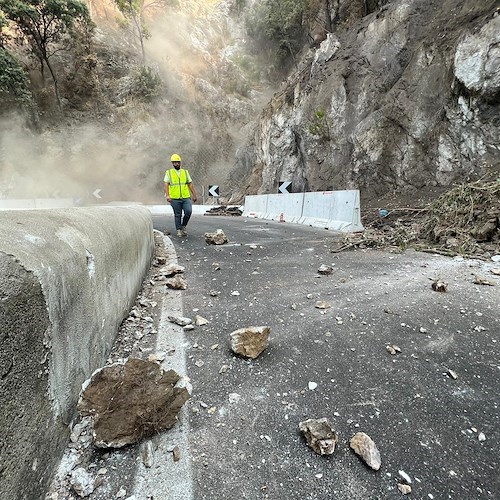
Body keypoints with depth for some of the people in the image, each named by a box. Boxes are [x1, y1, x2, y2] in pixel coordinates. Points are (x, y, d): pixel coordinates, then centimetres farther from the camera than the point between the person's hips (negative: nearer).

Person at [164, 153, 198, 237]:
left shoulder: (185, 172, 14)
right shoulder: (169, 172, 6)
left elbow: (190, 184, 14)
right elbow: (166, 185, -2)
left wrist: (194, 195, 10)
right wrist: (167, 195, -16)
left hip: (186, 198, 2)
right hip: (175, 199, -2)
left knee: (188, 211, -13)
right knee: (177, 215, 3)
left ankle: (183, 226, 10)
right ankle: (179, 230, 17)